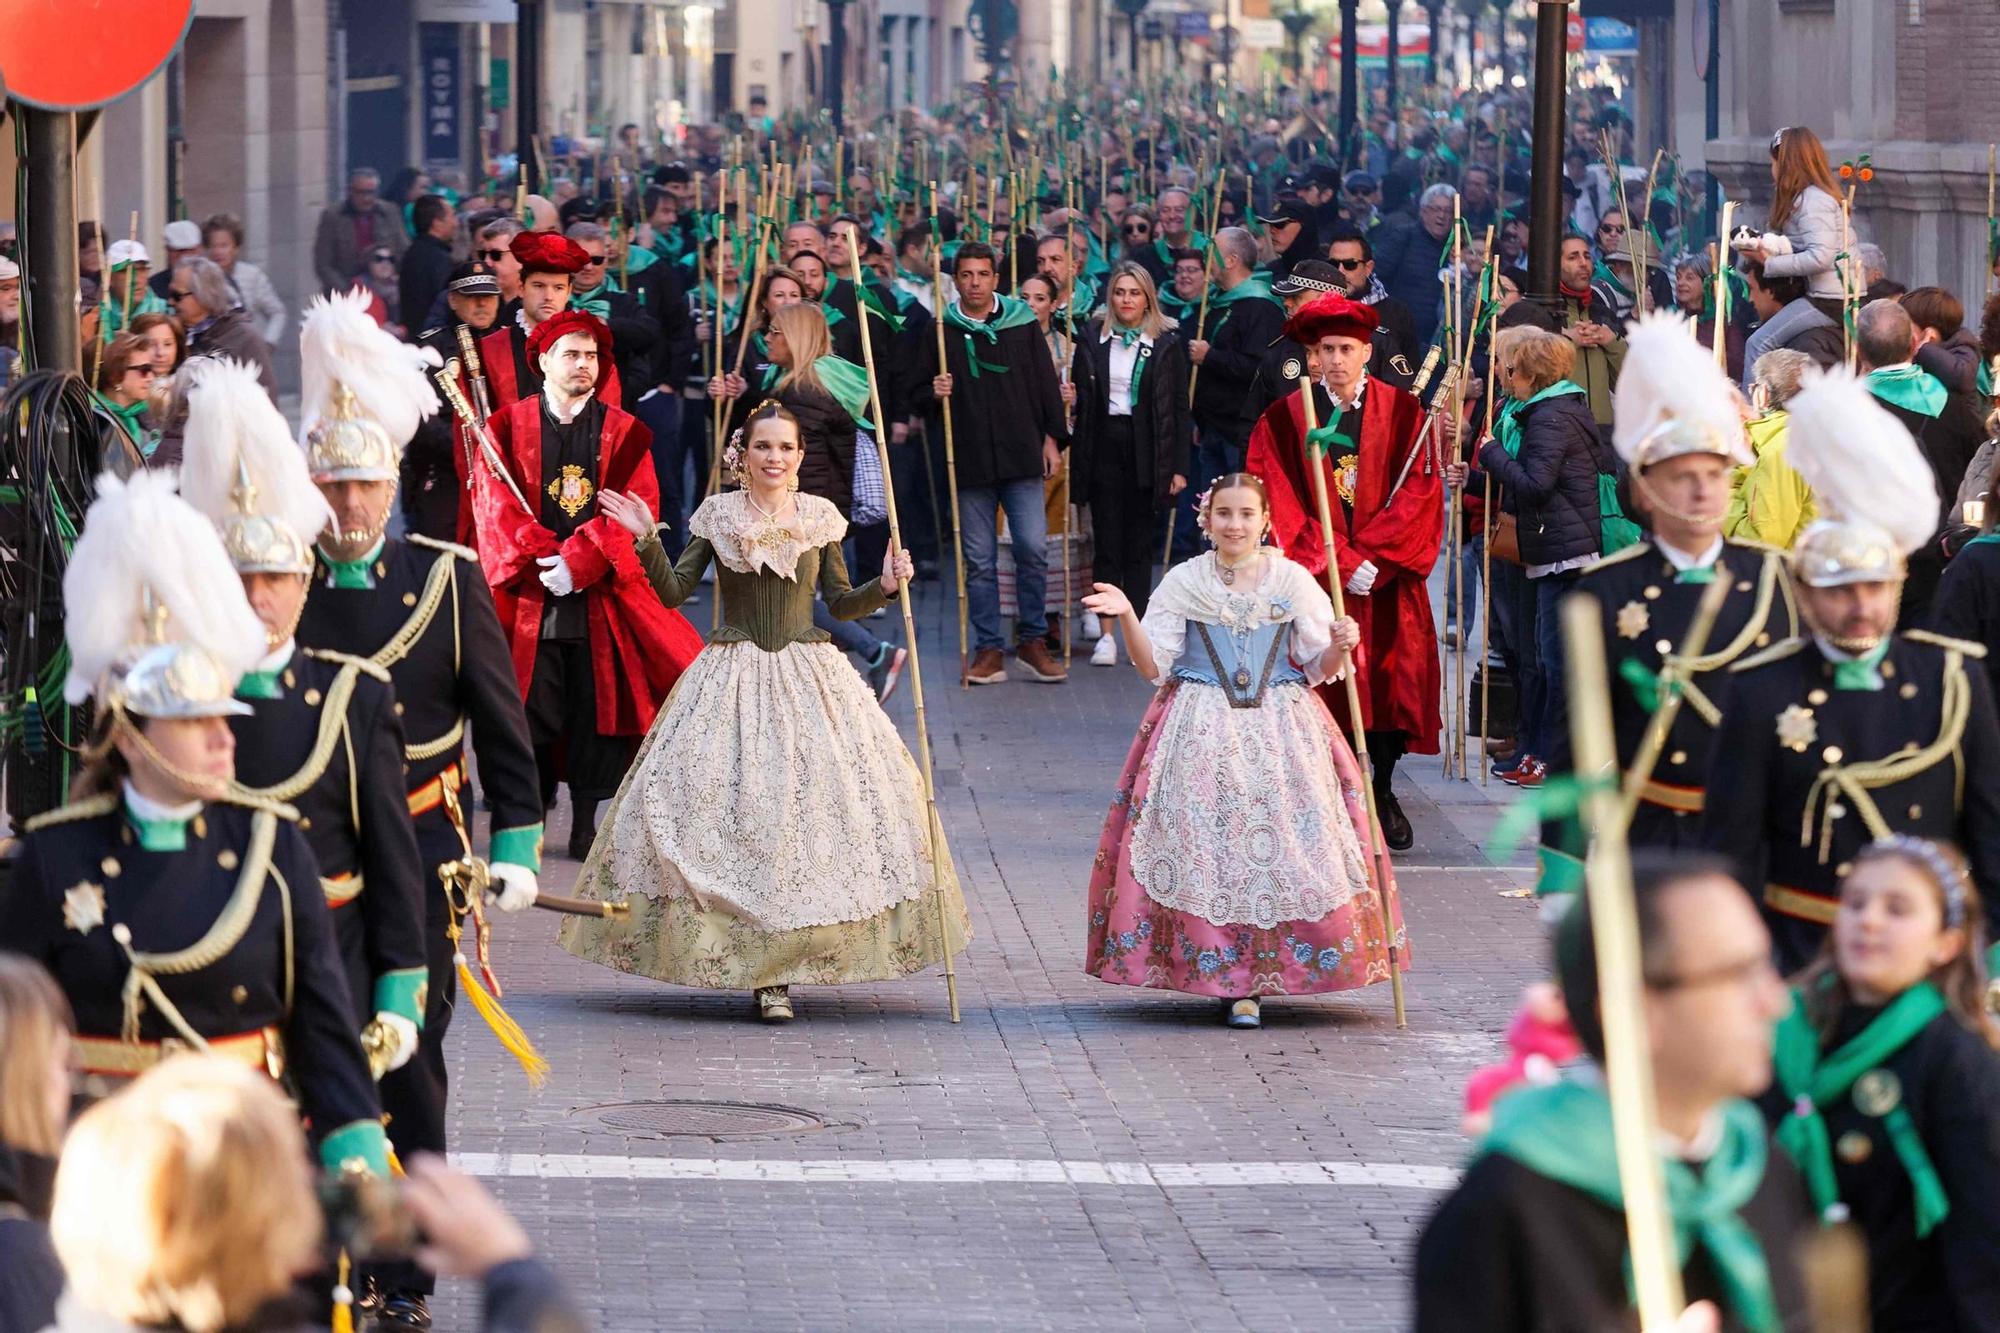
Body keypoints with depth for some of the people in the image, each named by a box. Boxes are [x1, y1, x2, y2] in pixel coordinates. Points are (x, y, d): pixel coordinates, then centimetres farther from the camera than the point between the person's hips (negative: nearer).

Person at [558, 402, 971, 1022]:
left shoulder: (819, 519, 4)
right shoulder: (717, 516, 2)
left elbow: (840, 603, 10)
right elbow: (673, 591, 1)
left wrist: (886, 586, -6)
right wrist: (647, 538, -12)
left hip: (809, 679, 1)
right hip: (733, 679, -1)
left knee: (815, 805, -6)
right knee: (729, 805, -8)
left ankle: (777, 970, 2)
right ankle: (767, 969, -1)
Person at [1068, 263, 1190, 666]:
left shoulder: (1167, 343, 3)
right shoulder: (1091, 340, 6)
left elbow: (1180, 407, 3)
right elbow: (1078, 401, 6)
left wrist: (1179, 466, -2)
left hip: (1146, 449, -1)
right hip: (1104, 447, 1)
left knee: (1139, 543, 3)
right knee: (1107, 542, 0)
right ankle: (1106, 633, 1)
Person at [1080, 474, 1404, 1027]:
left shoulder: (1292, 581, 5)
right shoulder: (1183, 582, 4)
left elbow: (1319, 669, 7)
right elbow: (1153, 665, 2)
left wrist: (1340, 647, -14)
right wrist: (1126, 618, -13)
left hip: (1281, 730, 0)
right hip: (1200, 731, 0)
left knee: (1285, 845, -9)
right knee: (1202, 848, -8)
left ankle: (1249, 983, -2)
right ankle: (1230, 978, 2)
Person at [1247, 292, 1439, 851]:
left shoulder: (1402, 413, 4)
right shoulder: (1283, 419, 1)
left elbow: (1419, 492, -2)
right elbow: (1283, 506, -4)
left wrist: (1369, 557, -12)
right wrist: (1338, 563, -13)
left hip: (1387, 577, 1)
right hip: (1314, 575, -1)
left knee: (1394, 675, -1)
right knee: (1323, 685, -5)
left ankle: (1382, 792, 15)